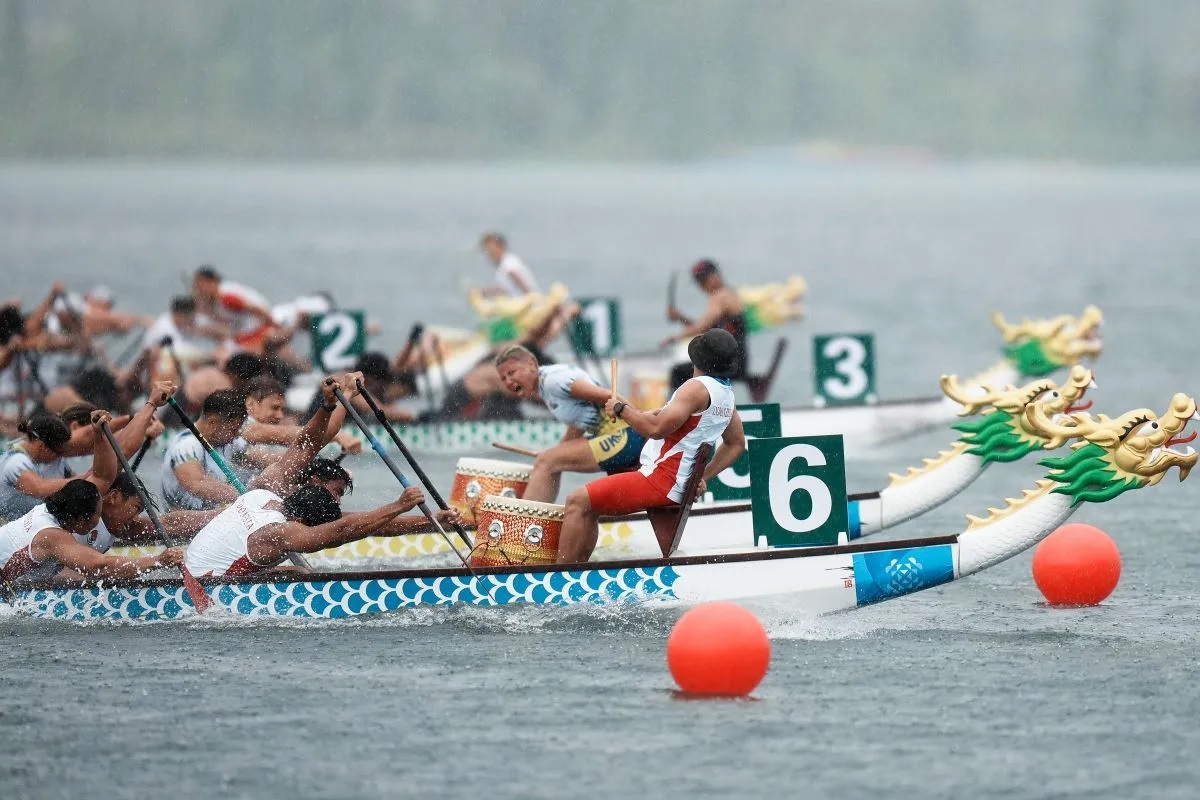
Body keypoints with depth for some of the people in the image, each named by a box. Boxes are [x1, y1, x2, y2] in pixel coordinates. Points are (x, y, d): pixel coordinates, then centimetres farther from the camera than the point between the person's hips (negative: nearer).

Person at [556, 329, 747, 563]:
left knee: (577, 502, -11)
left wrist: (622, 409, -11)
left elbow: (657, 428, -25)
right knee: (589, 507, 18)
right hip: (678, 486, 10)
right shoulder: (726, 393, 13)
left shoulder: (698, 387, -16)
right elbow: (736, 443, 24)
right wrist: (702, 477, 21)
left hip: (660, 480, -10)